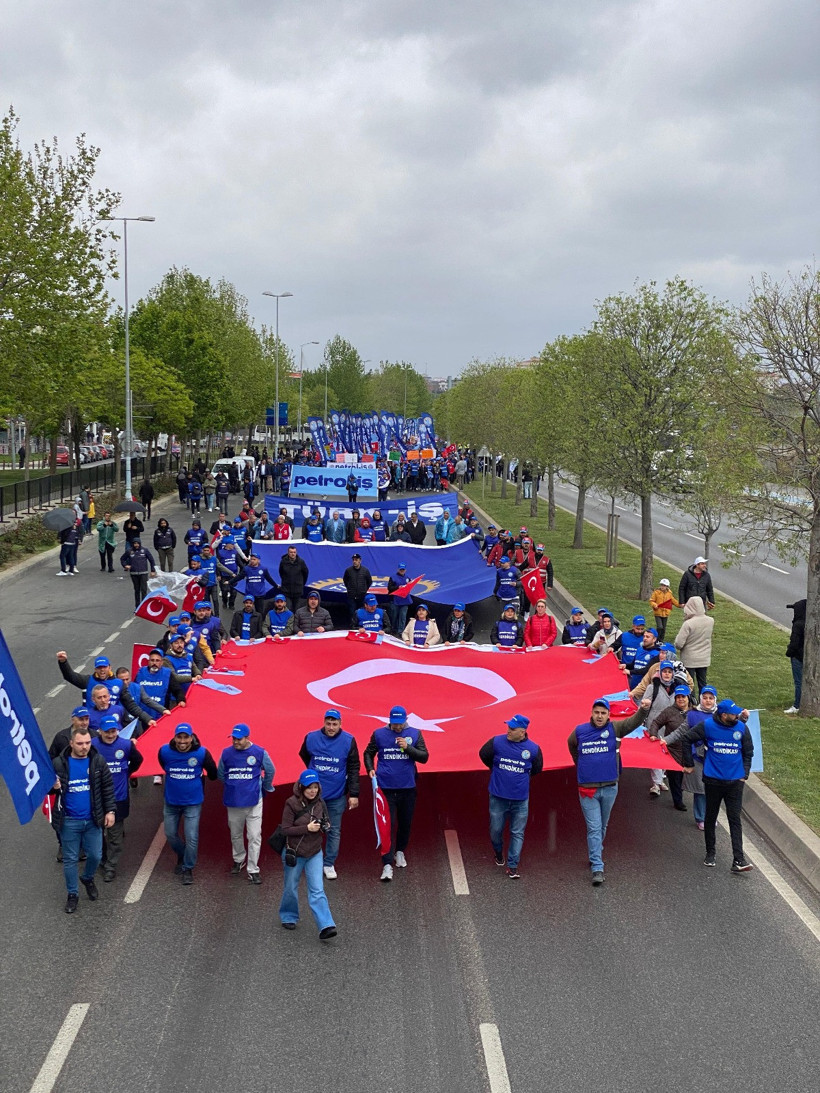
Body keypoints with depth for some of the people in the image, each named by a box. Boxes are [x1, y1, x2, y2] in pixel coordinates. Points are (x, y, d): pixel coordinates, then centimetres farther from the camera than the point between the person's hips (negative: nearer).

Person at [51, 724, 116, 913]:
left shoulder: (98, 761, -4)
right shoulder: (59, 763, -10)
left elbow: (108, 787, 3)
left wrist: (110, 810, 0)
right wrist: (54, 788, -22)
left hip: (93, 820, 2)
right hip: (69, 821, -2)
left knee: (95, 855, 11)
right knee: (70, 859, 9)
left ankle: (88, 878, 42)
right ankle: (72, 894, 28)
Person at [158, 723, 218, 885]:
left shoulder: (202, 753, -18)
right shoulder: (164, 751, -14)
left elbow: (212, 773, 2)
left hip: (193, 802, -2)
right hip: (171, 801, 2)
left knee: (192, 837, -4)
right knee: (170, 834, 14)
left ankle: (188, 869, 16)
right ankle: (181, 857, 42)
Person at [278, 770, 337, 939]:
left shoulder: (320, 803, -2)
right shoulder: (292, 803, -16)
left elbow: (326, 823, 12)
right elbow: (285, 830, -17)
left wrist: (325, 826, -11)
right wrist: (307, 828, -24)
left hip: (315, 853, 3)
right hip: (294, 853, -3)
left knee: (317, 890, -6)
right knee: (291, 888, 15)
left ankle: (326, 926, -13)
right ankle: (288, 917, 39)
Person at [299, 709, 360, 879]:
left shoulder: (348, 741, -8)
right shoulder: (311, 738, -6)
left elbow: (353, 769, -4)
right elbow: (303, 755, 16)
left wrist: (354, 794, -7)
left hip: (337, 795, 0)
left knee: (334, 831, 7)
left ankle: (329, 864, 18)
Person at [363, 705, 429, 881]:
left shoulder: (415, 734, 0)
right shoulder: (379, 734, 0)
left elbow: (424, 757, -3)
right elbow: (368, 753, 13)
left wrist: (408, 747, -17)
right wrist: (370, 769, -4)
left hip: (407, 787, 2)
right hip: (386, 788, -2)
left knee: (405, 823, 16)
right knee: (387, 825, -7)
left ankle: (400, 852, 41)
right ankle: (387, 865, -8)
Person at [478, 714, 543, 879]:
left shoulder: (533, 749, -8)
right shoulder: (497, 742, -9)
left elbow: (536, 769, 11)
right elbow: (483, 754, 11)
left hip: (520, 799, 0)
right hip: (498, 797, 0)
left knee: (517, 834, 3)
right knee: (496, 830, 11)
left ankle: (512, 866, 11)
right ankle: (499, 853, 40)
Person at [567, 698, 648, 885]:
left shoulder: (615, 729, -3)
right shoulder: (580, 731, -1)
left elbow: (633, 722, -19)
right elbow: (571, 746, 21)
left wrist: (643, 710, -39)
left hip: (609, 787, 1)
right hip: (587, 789, -1)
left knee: (602, 826, 17)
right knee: (594, 828, -4)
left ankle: (595, 854, 38)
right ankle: (597, 868, -6)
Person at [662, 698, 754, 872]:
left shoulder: (742, 729, -1)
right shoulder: (707, 725, -8)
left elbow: (748, 753, 10)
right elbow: (686, 735, 3)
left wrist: (744, 775, 6)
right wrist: (667, 741, -4)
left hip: (735, 782, 1)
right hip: (713, 780, -1)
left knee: (735, 819, -3)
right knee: (711, 817, 12)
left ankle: (738, 860, -5)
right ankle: (710, 853, 28)